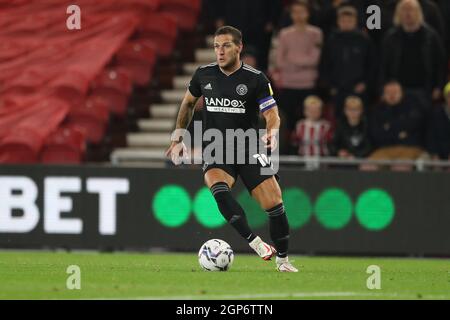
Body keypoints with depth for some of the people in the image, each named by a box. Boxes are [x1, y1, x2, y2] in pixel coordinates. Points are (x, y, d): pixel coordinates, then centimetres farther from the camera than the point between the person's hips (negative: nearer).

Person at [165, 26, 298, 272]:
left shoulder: (256, 79, -4)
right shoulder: (203, 75, 4)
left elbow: (272, 115, -7)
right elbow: (188, 103, 22)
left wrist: (272, 133, -29)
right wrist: (178, 138, 22)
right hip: (215, 150, 1)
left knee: (274, 205, -10)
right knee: (218, 188, -33)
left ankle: (283, 260, 12)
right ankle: (256, 243, -33)